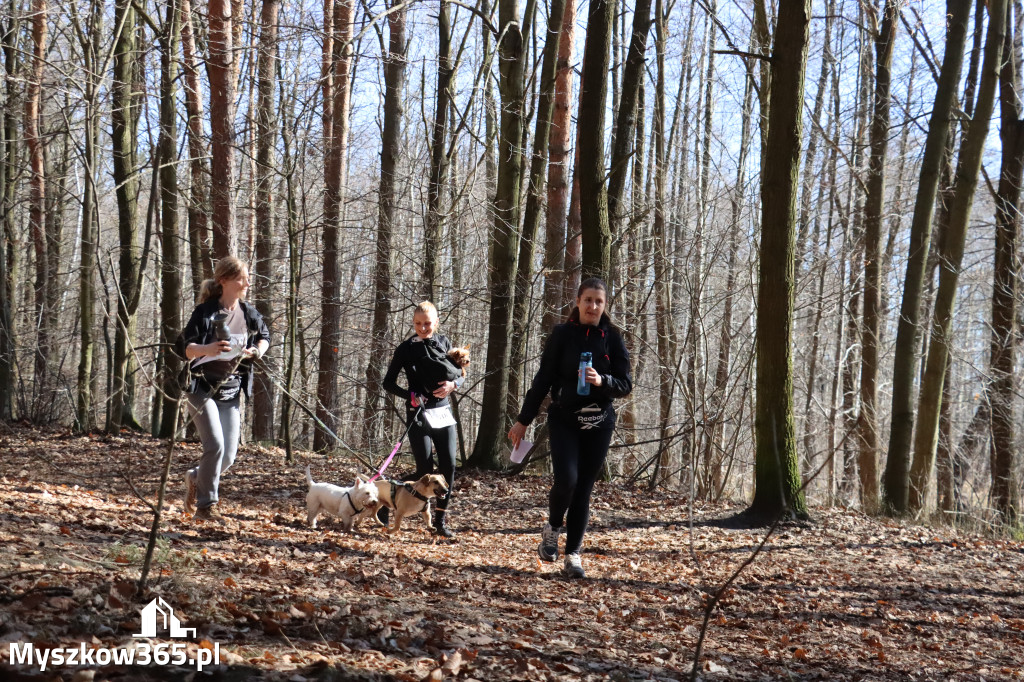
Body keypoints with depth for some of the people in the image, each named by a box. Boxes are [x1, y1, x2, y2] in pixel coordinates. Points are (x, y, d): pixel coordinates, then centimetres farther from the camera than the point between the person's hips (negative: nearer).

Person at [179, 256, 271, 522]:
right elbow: (184, 346, -12)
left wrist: (258, 350, 0)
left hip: (231, 392, 5)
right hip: (203, 388, -5)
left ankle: (196, 477, 33)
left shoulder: (249, 313, 5)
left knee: (229, 455, 2)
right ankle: (206, 505, -5)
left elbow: (264, 336, 23)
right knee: (215, 445, -18)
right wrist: (206, 349, -32)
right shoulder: (206, 312, -10)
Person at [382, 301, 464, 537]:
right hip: (419, 414, -4)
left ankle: (440, 520, 7)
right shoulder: (406, 348, -3)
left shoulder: (443, 342, 6)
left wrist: (453, 384, -12)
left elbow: (461, 374, 11)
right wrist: (409, 396, -17)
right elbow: (388, 383, 0)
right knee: (425, 470, -9)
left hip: (443, 412, 4)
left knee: (448, 466, -3)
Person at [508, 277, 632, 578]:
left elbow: (626, 384, 1)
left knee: (584, 488, 2)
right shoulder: (562, 335, -1)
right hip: (564, 419, -1)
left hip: (599, 423, 1)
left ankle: (573, 554, 10)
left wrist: (602, 381, -20)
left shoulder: (613, 338, 2)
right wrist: (524, 419, 2)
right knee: (566, 479, -18)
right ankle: (552, 528, 11)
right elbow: (543, 379, 2)